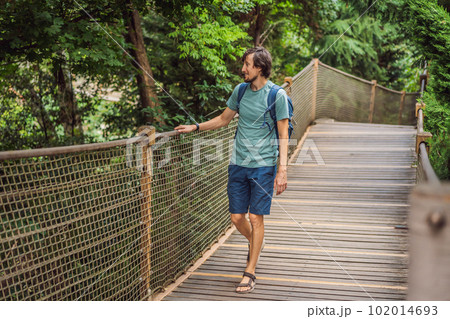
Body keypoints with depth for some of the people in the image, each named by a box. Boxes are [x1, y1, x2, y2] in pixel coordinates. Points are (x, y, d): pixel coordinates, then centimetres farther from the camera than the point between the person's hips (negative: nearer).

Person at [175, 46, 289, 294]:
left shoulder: (277, 95, -7)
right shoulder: (240, 90, 7)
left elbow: (283, 136, -7)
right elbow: (223, 119, 21)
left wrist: (282, 170, -13)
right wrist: (195, 127, 13)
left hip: (263, 165, -4)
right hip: (238, 164, 5)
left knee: (256, 219, -2)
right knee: (237, 218, 7)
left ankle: (249, 273, 11)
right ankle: (254, 243, 40)